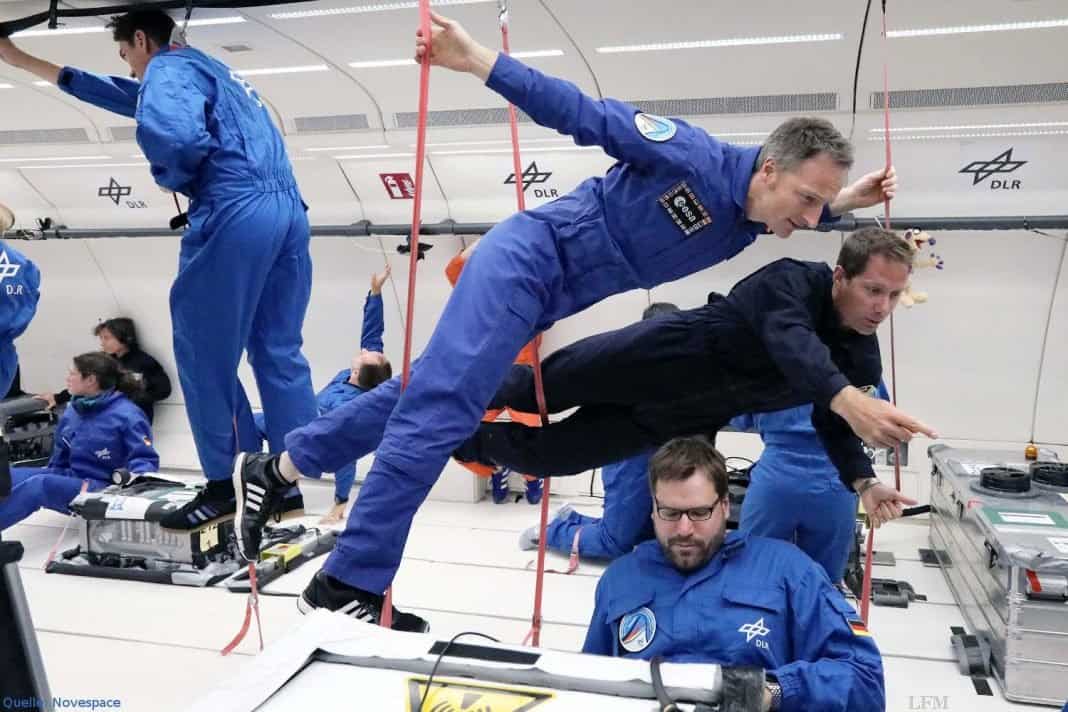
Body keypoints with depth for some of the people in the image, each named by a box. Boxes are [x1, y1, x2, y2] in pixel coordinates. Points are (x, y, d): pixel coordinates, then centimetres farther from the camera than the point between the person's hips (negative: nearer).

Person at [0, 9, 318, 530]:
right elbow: (132, 97, 43)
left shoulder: (167, 70, 3)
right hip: (288, 210, 9)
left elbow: (172, 134, -21)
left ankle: (226, 486, 6)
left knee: (205, 352, 1)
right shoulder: (205, 69, 33)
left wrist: (173, 179, 3)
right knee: (280, 353, 9)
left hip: (236, 214, -9)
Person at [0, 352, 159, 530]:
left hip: (102, 488, -8)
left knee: (38, 484, -29)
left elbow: (146, 460, -15)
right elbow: (60, 458, 22)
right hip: (69, 478, 8)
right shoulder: (72, 411, 11)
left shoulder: (127, 414, -12)